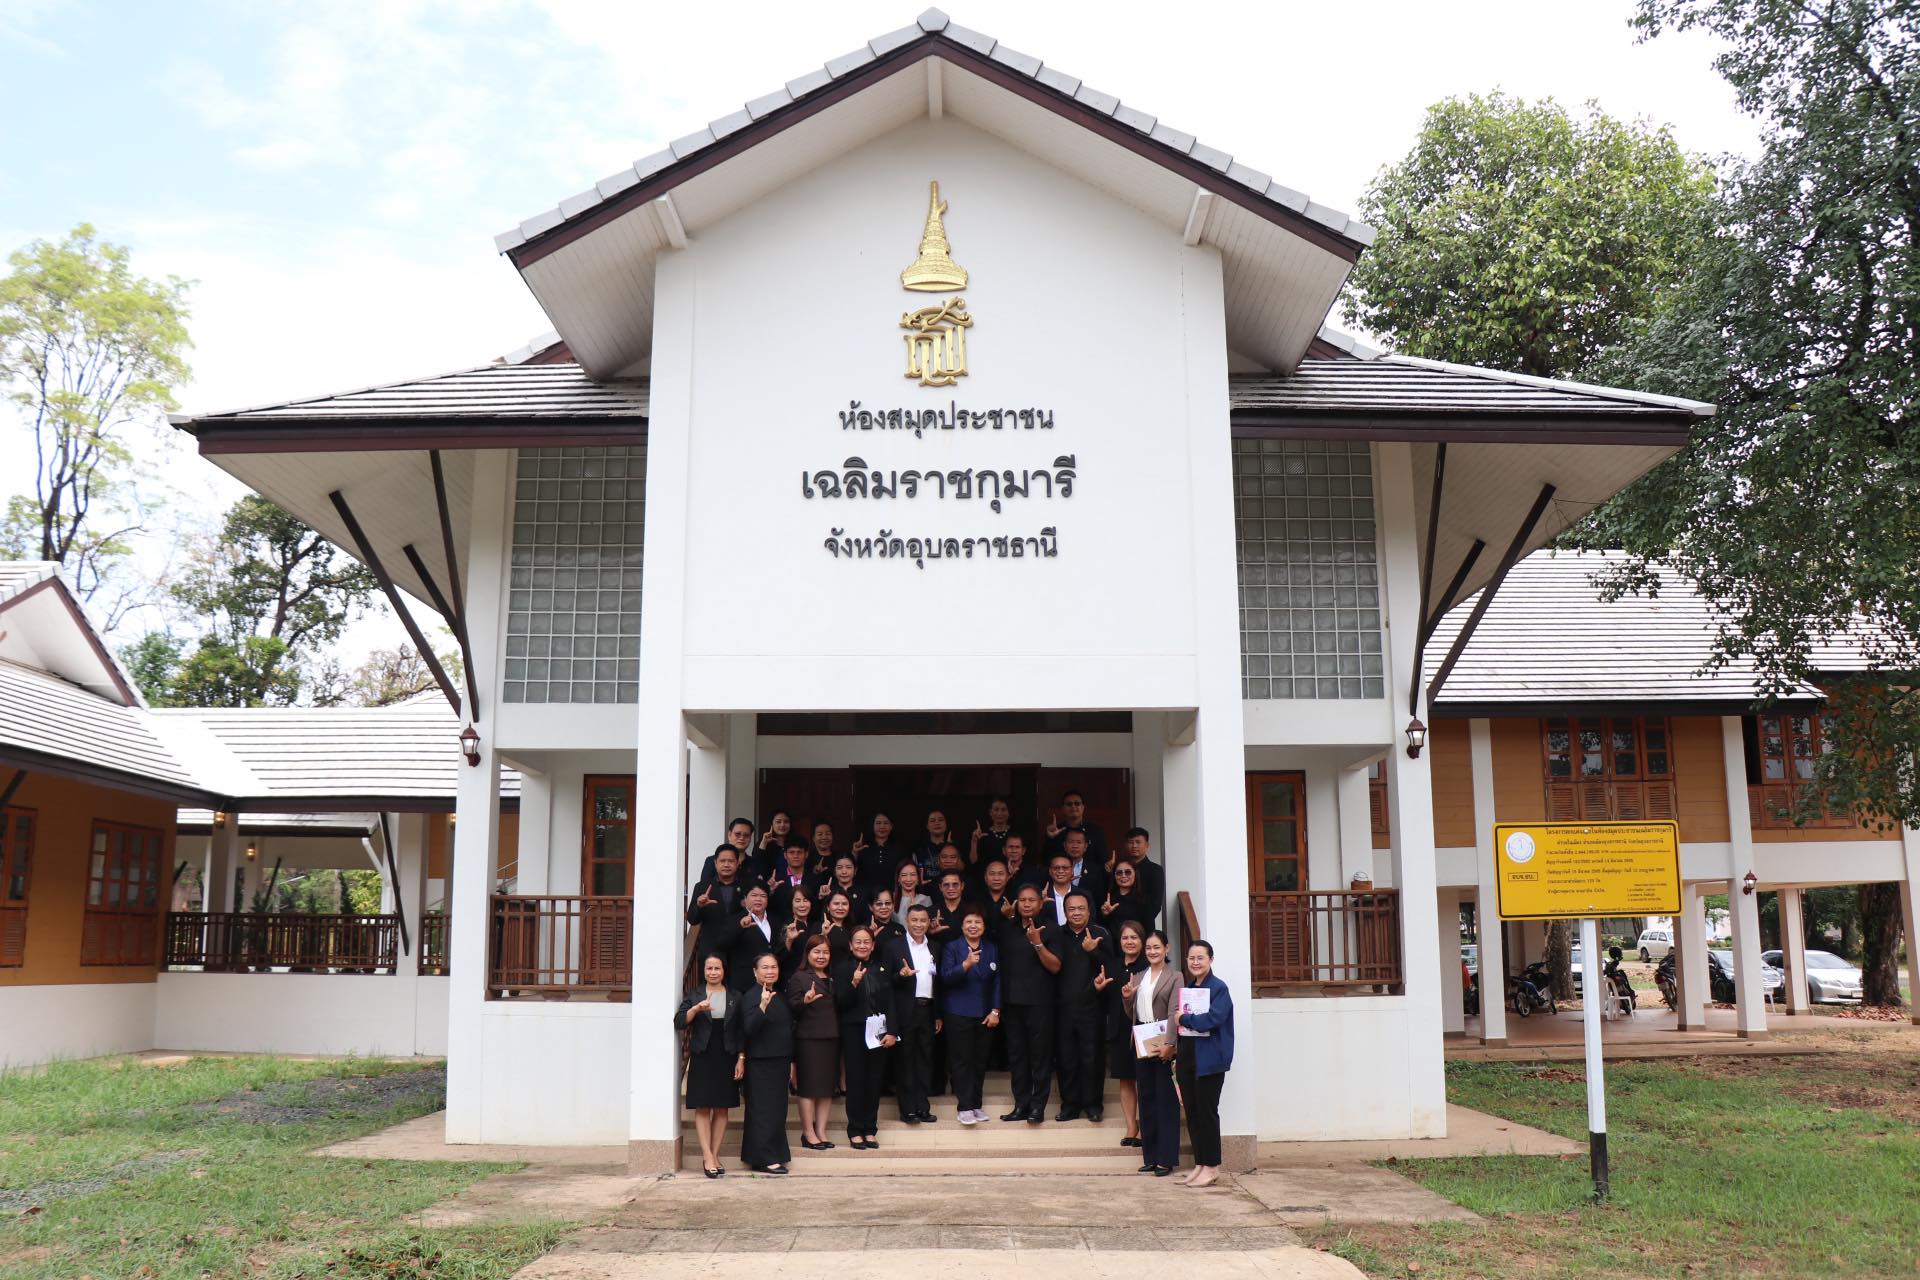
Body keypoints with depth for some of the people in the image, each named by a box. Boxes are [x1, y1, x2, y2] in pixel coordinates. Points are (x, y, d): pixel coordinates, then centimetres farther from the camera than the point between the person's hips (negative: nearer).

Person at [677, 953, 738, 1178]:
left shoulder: (734, 997, 11)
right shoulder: (694, 995, 8)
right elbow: (679, 1021, -2)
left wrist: (741, 1057, 1)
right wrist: (695, 1009, -18)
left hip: (726, 1057, 1)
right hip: (702, 1057, -1)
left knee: (722, 1109, 3)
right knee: (702, 1108, -6)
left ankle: (715, 1155, 8)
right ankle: (707, 1156, -6)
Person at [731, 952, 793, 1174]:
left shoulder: (780, 997, 15)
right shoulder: (751, 996, -11)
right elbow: (748, 1029, -22)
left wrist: (791, 1062, 21)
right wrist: (763, 1006, -36)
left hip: (780, 1062, 8)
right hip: (760, 1062, -8)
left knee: (777, 1111, 11)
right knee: (763, 1110, -6)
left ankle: (774, 1156, 18)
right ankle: (764, 1159, -2)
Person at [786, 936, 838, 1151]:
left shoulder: (833, 980, 18)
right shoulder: (799, 978, -2)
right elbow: (791, 1009, -9)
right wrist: (805, 1001, -28)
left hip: (831, 1038, 6)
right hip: (808, 1039, -6)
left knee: (828, 1085, 7)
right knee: (808, 1086, -2)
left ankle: (821, 1131, 13)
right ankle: (808, 1133, 5)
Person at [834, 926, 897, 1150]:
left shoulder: (881, 969, 9)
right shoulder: (842, 969, -1)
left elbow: (889, 1003, 7)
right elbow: (841, 1003, -8)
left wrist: (891, 1032, -4)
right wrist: (853, 983, -24)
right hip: (853, 1032, -3)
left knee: (874, 1081, 5)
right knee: (855, 1081, -1)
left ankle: (870, 1130, 12)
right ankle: (855, 1131, 5)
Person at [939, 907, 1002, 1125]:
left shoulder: (992, 949, 10)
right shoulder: (951, 948, -1)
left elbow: (997, 982, 9)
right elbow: (946, 978, -13)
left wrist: (995, 1011, 1)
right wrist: (966, 964, -28)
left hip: (984, 1014, 4)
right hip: (958, 1013, -4)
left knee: (980, 1060, 6)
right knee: (961, 1060, -4)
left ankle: (975, 1104, 15)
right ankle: (964, 1107, -2)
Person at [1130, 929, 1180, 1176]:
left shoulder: (1174, 978, -3)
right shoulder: (1137, 978, 14)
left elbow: (1174, 1013, -12)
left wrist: (1168, 1043, -22)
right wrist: (1126, 998, -3)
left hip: (1163, 1044, -6)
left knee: (1166, 1099, -2)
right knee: (1146, 1098, 9)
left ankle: (1166, 1158, 2)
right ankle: (1150, 1157, 16)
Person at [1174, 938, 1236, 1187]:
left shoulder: (1218, 988, -8)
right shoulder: (1186, 989, 13)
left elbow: (1213, 1019, -21)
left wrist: (1184, 1019, -10)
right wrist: (1176, 1052, 10)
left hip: (1208, 1061, -7)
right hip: (1186, 1058, 7)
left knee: (1206, 1112, -2)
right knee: (1192, 1112, 10)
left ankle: (1211, 1167, 7)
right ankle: (1199, 1164, 18)